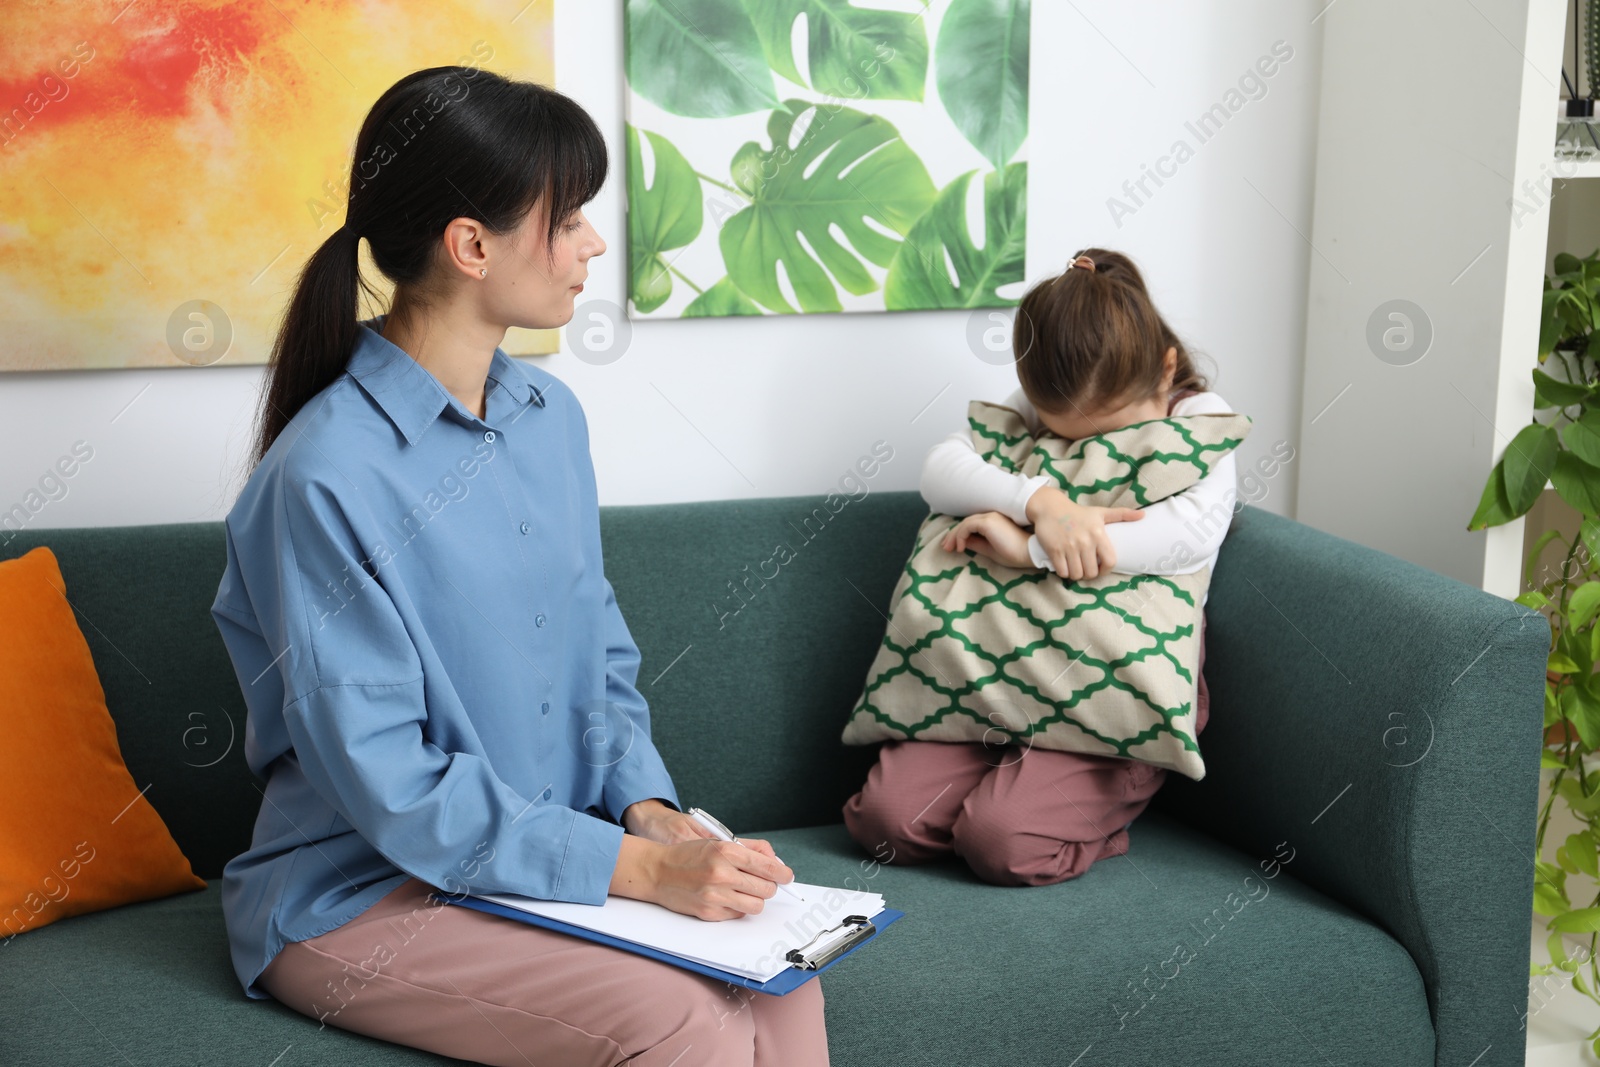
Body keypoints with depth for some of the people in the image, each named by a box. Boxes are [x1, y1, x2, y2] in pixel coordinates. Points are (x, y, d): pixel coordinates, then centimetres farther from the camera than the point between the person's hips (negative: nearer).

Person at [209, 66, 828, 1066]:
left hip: (556, 848, 7)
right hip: (360, 898, -6)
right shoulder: (326, 477, -19)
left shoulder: (551, 416, 6)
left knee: (778, 985, -18)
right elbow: (388, 784, -20)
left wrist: (649, 807, -5)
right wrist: (636, 867, -22)